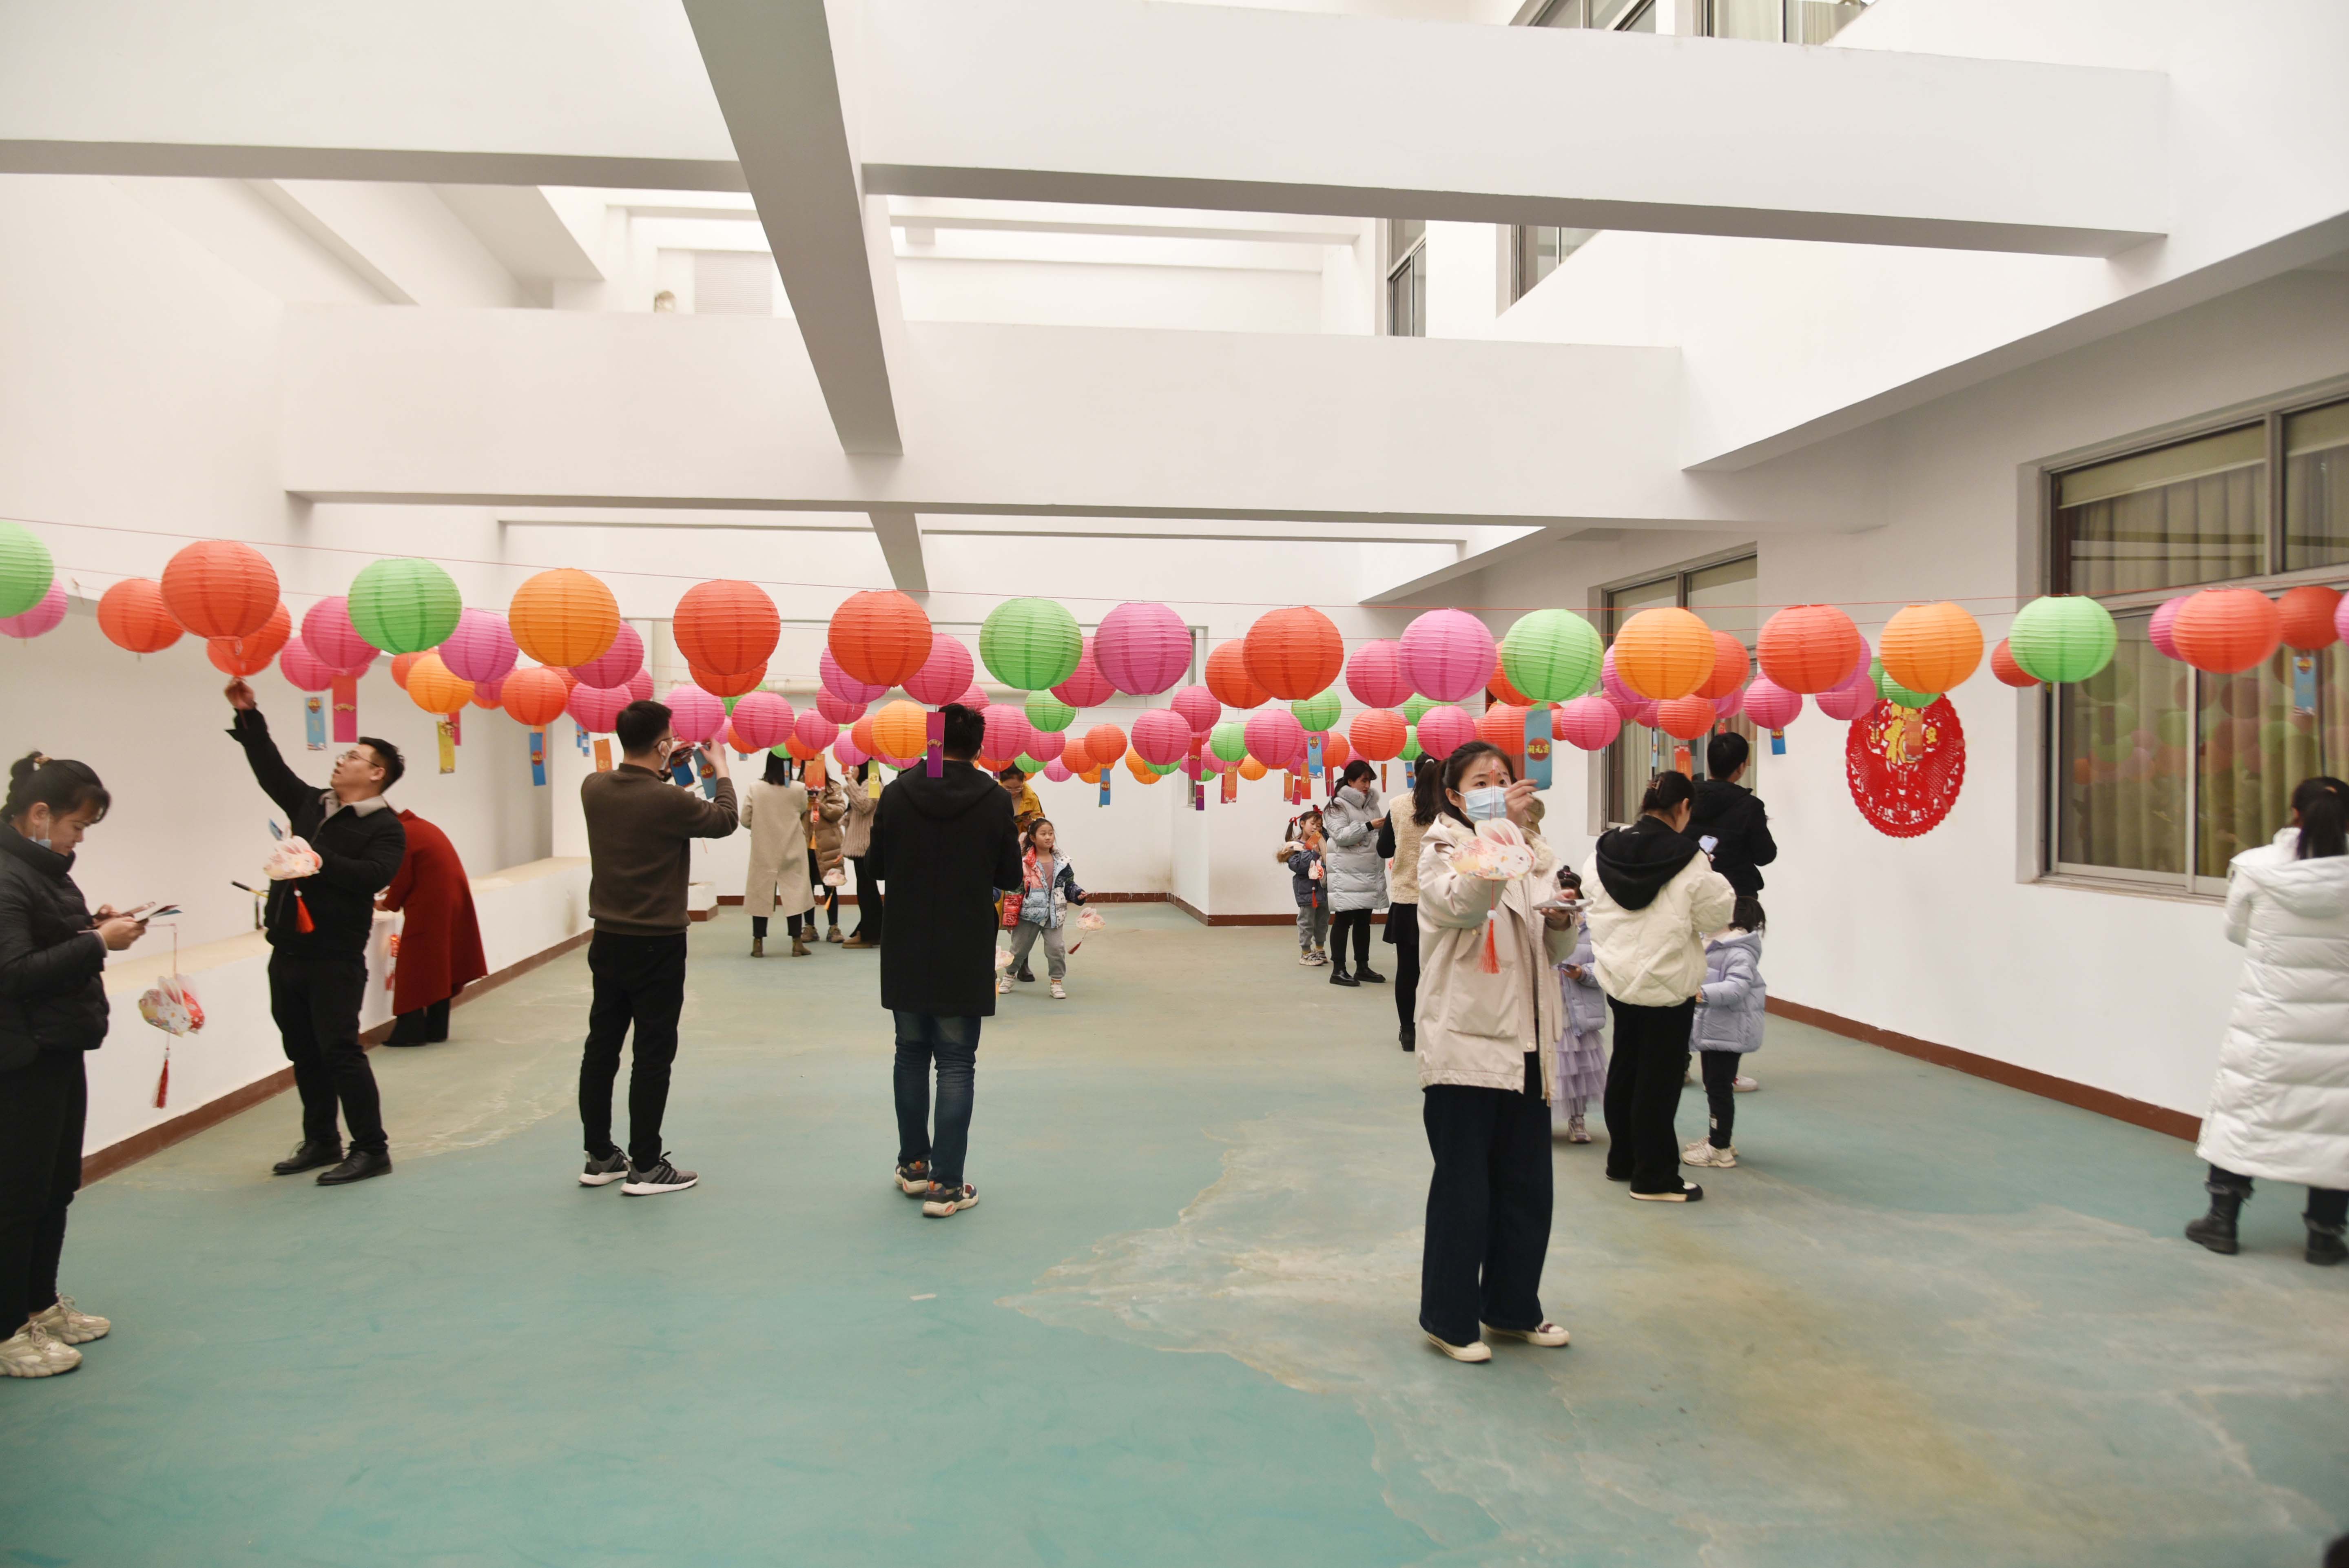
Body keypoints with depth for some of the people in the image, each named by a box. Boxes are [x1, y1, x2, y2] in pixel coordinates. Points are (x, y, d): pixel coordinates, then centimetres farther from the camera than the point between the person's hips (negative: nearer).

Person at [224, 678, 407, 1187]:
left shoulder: (386, 827, -7)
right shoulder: (311, 805, 15)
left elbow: (374, 875, -23)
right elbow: (271, 769, 22)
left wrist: (322, 863, -31)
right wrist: (249, 717, 19)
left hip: (336, 958, -8)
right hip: (288, 952, 8)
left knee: (340, 1052, -8)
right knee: (304, 1054, 13)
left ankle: (371, 1150, 0)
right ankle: (321, 1143, 25)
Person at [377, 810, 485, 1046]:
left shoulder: (400, 836, -12)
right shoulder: (421, 826, 15)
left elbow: (402, 882, -11)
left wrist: (386, 904, 8)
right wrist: (392, 898, 18)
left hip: (429, 910, -9)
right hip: (454, 903, 9)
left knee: (415, 970, 0)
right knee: (440, 968, 14)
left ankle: (410, 1031, 3)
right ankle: (437, 1030, 19)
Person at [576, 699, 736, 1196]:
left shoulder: (593, 788, -3)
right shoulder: (670, 802, -20)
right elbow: (724, 820, -1)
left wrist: (663, 772, 19)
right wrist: (721, 768, 12)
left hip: (607, 940, 6)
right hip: (657, 946, -6)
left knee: (601, 1047, 12)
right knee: (653, 1054, 2)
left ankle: (600, 1157, 23)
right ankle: (645, 1167, 7)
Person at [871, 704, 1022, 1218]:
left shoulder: (897, 793, -6)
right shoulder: (996, 801, -10)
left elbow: (878, 864, 3)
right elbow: (1010, 877, -2)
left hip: (906, 952, 2)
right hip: (966, 956, -2)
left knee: (911, 1055, 17)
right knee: (956, 1065, 3)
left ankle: (913, 1165, 26)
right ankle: (946, 1184, 3)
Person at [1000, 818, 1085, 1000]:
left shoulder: (1062, 863, 0)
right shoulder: (1025, 862, -11)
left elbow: (1069, 884, 10)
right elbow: (1015, 888, -8)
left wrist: (1078, 894, -10)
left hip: (1053, 914, 2)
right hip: (1030, 913, -2)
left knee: (1057, 948, -3)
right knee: (1019, 947, 13)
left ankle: (1057, 982, 12)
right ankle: (1009, 975, 36)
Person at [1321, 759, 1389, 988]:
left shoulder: (1372, 804, 15)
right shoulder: (1337, 806, -6)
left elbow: (1378, 836, 20)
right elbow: (1340, 835, -18)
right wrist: (1369, 826, -25)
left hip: (1370, 872, 7)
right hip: (1347, 873, -7)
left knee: (1364, 920, 12)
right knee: (1343, 920, -4)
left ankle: (1363, 967, 20)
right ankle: (1338, 971, 1)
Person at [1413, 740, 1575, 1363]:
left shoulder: (1531, 853, 13)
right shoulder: (1442, 848, -5)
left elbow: (1553, 951, 19)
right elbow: (1463, 904, -27)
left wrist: (1560, 923, -3)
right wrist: (1497, 825, -34)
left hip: (1524, 1044, 6)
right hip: (1464, 1042, -6)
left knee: (1527, 1187, 14)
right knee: (1464, 1189, 2)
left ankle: (1513, 1306, 31)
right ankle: (1449, 1319, 17)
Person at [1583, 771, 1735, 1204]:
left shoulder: (1606, 852, -2)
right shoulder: (1689, 860, -18)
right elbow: (1717, 915, -8)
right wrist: (1714, 878, 9)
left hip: (1618, 977, 6)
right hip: (1668, 982, -6)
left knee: (1625, 1067, 19)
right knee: (1659, 1078, 3)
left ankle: (1623, 1159, 31)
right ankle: (1654, 1178, 11)